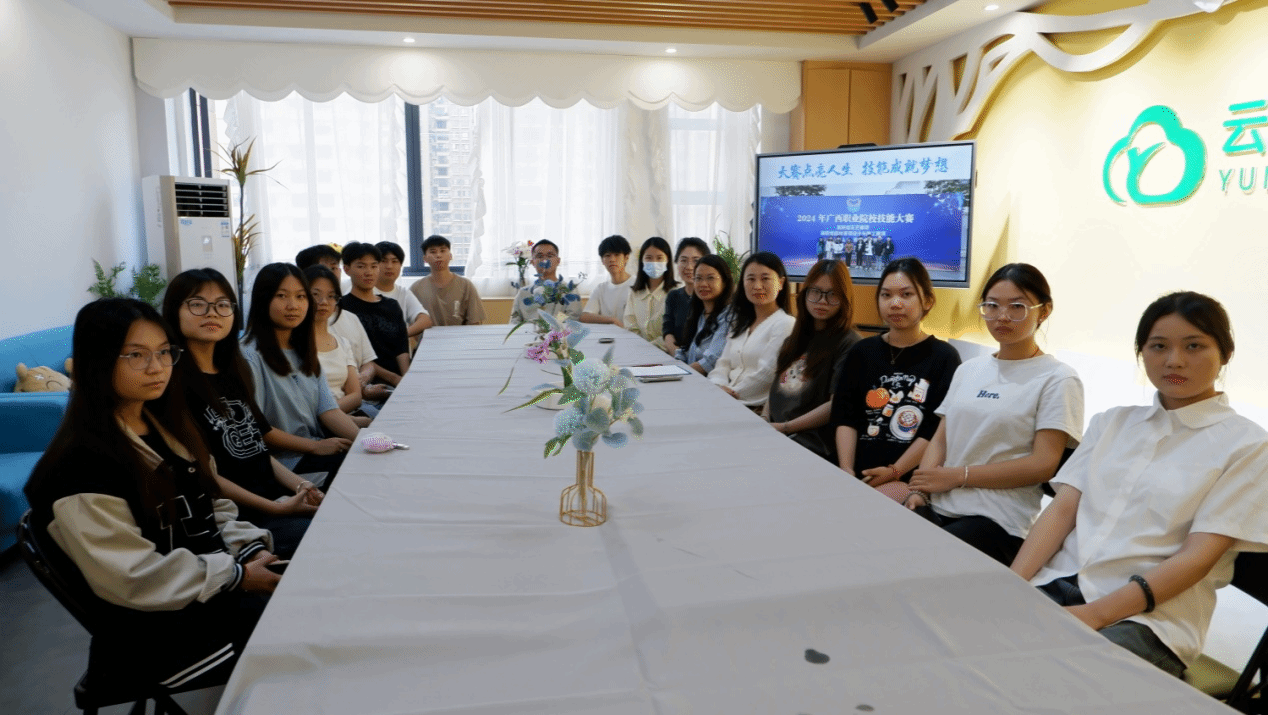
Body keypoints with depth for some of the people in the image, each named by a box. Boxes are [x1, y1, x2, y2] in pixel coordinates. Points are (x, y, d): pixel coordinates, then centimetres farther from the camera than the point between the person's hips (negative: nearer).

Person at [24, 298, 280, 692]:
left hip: (217, 580, 8)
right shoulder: (82, 464, -17)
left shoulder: (166, 425, 9)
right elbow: (135, 578, -19)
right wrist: (237, 577, -17)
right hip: (154, 628, -8)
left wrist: (254, 550, -4)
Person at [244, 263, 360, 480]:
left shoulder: (305, 352, 16)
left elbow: (329, 410, 7)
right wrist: (316, 446, -15)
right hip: (283, 461, -8)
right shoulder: (252, 356, -11)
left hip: (317, 451, 8)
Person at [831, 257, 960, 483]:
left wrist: (894, 472, -13)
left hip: (909, 479, -3)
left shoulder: (944, 357, 4)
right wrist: (846, 471, -8)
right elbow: (844, 416, 6)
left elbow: (937, 429, -4)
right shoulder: (862, 351, 14)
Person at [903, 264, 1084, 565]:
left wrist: (957, 476, -10)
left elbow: (1043, 464, -8)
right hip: (937, 507, 5)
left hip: (998, 523, -5)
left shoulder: (1057, 379, 1)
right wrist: (919, 489, -3)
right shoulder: (969, 370, 20)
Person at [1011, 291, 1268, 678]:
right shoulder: (1112, 421, 16)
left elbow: (1199, 556, -7)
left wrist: (1096, 613, -18)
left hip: (1149, 617, -4)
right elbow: (1062, 509, 7)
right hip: (1057, 585, 4)